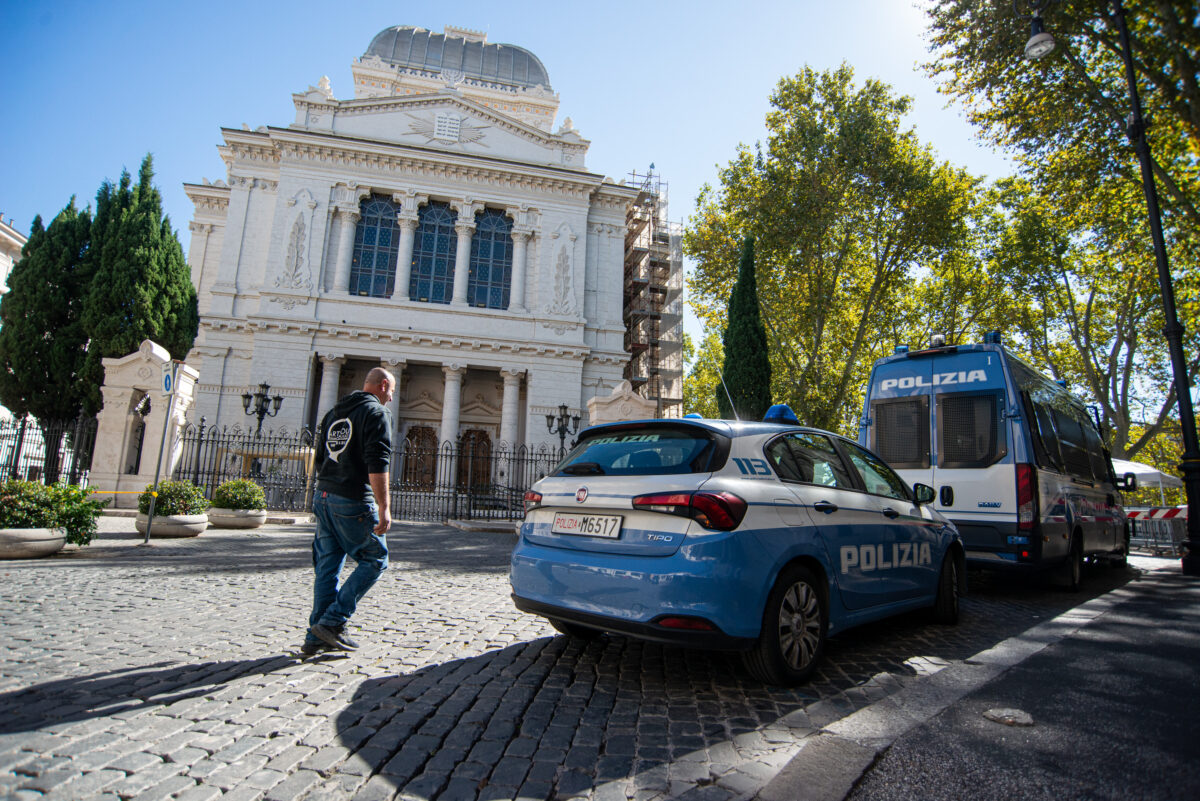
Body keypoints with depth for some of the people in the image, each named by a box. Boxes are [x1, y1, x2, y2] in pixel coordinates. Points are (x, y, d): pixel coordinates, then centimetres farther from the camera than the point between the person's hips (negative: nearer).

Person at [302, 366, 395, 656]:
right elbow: (377, 463, -18)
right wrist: (383, 507, -20)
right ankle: (332, 621, 0)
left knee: (327, 567, 12)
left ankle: (316, 638, 16)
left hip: (323, 498, 8)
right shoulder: (376, 412, -7)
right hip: (354, 501, -8)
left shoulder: (334, 412, 19)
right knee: (375, 559, 5)